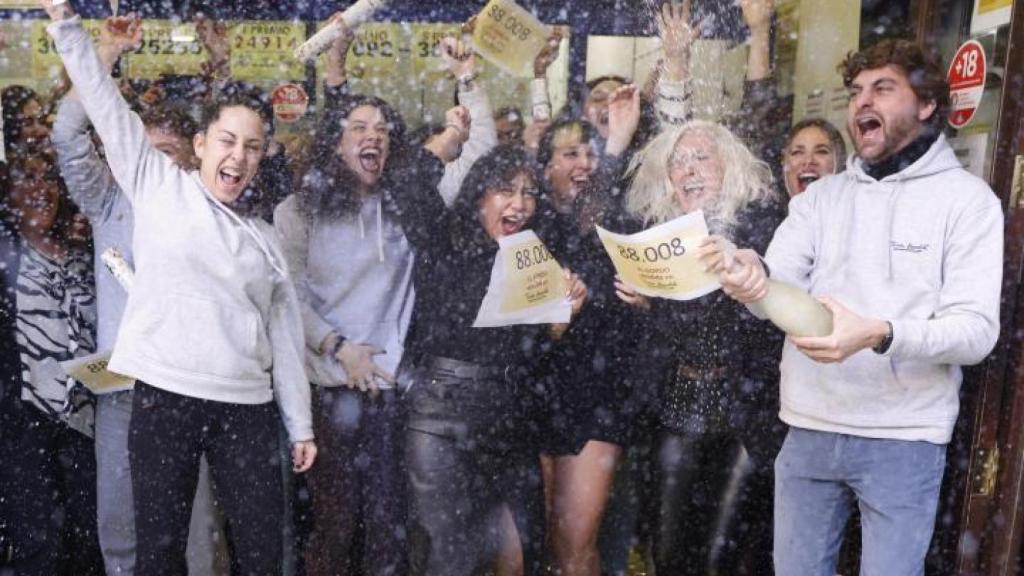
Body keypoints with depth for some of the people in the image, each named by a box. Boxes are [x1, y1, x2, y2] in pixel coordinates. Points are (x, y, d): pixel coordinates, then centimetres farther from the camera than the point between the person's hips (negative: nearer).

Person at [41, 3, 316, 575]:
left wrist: (301, 425, 11)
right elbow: (105, 103, 2)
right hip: (164, 397, -2)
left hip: (248, 407, 2)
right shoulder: (159, 187, 8)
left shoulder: (265, 238, 13)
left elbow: (286, 335, 13)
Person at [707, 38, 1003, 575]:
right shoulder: (821, 195, 8)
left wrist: (878, 335, -30)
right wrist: (752, 275, -29)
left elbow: (977, 330, -11)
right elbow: (779, 287, -4)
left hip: (903, 438, -3)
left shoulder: (967, 198, -2)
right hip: (809, 429, 3)